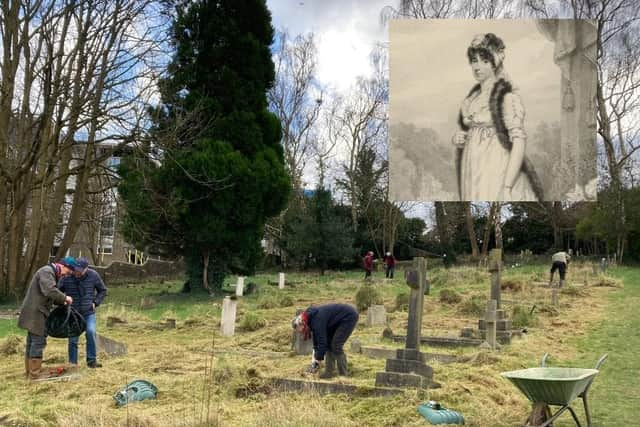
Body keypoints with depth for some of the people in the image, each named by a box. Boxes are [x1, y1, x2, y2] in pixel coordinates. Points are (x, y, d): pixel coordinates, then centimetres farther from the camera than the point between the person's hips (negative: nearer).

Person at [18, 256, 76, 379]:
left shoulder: (51, 273, 19)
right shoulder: (47, 271, -15)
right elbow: (50, 291, -30)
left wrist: (62, 302, 8)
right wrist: (65, 298, -17)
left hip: (34, 313, 11)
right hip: (35, 313, -11)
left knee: (32, 342, 14)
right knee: (38, 341, -7)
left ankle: (29, 370, 21)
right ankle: (35, 373, -3)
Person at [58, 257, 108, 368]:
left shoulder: (93, 275, -8)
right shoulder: (67, 277, -10)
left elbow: (102, 290, 7)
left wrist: (95, 302, -4)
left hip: (89, 313, -1)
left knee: (90, 332, -20)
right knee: (73, 340, 2)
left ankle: (91, 360, -9)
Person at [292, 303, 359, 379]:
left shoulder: (317, 320, -27)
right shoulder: (311, 318, 1)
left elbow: (322, 342, -25)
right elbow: (316, 341, 8)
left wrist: (317, 361, -17)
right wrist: (314, 360, 5)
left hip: (349, 317, -10)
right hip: (340, 319, 10)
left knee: (336, 346, -11)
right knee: (328, 343, 6)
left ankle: (344, 373, -2)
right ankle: (329, 371, 9)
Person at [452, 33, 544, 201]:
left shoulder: (507, 97, -9)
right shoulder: (472, 97, 11)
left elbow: (519, 141, -16)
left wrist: (507, 187, -23)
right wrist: (457, 139, -1)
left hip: (497, 174, -6)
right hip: (472, 175, 6)